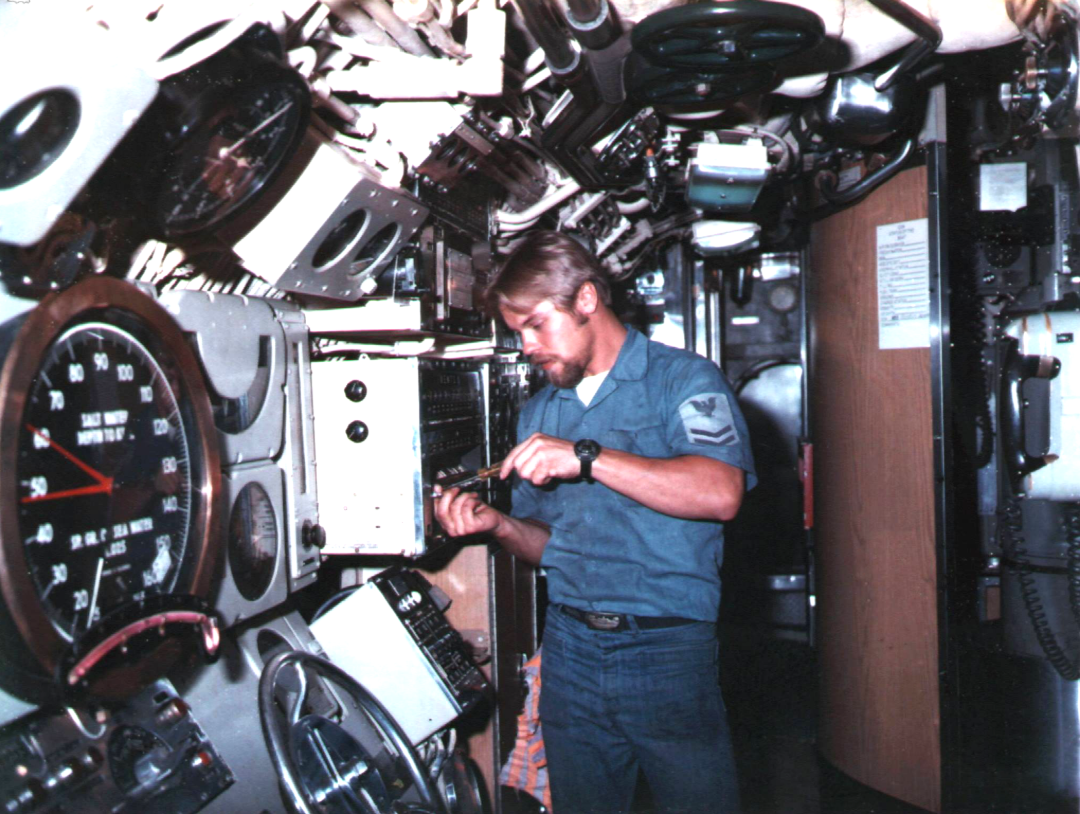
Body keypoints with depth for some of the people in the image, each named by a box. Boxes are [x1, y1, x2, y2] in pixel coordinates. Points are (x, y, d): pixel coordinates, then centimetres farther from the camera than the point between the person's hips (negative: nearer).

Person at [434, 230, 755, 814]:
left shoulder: (684, 379, -3)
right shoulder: (538, 413, 15)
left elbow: (720, 494, -21)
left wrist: (586, 457, -22)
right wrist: (498, 526, -4)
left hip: (668, 651, -5)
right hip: (569, 647, 5)